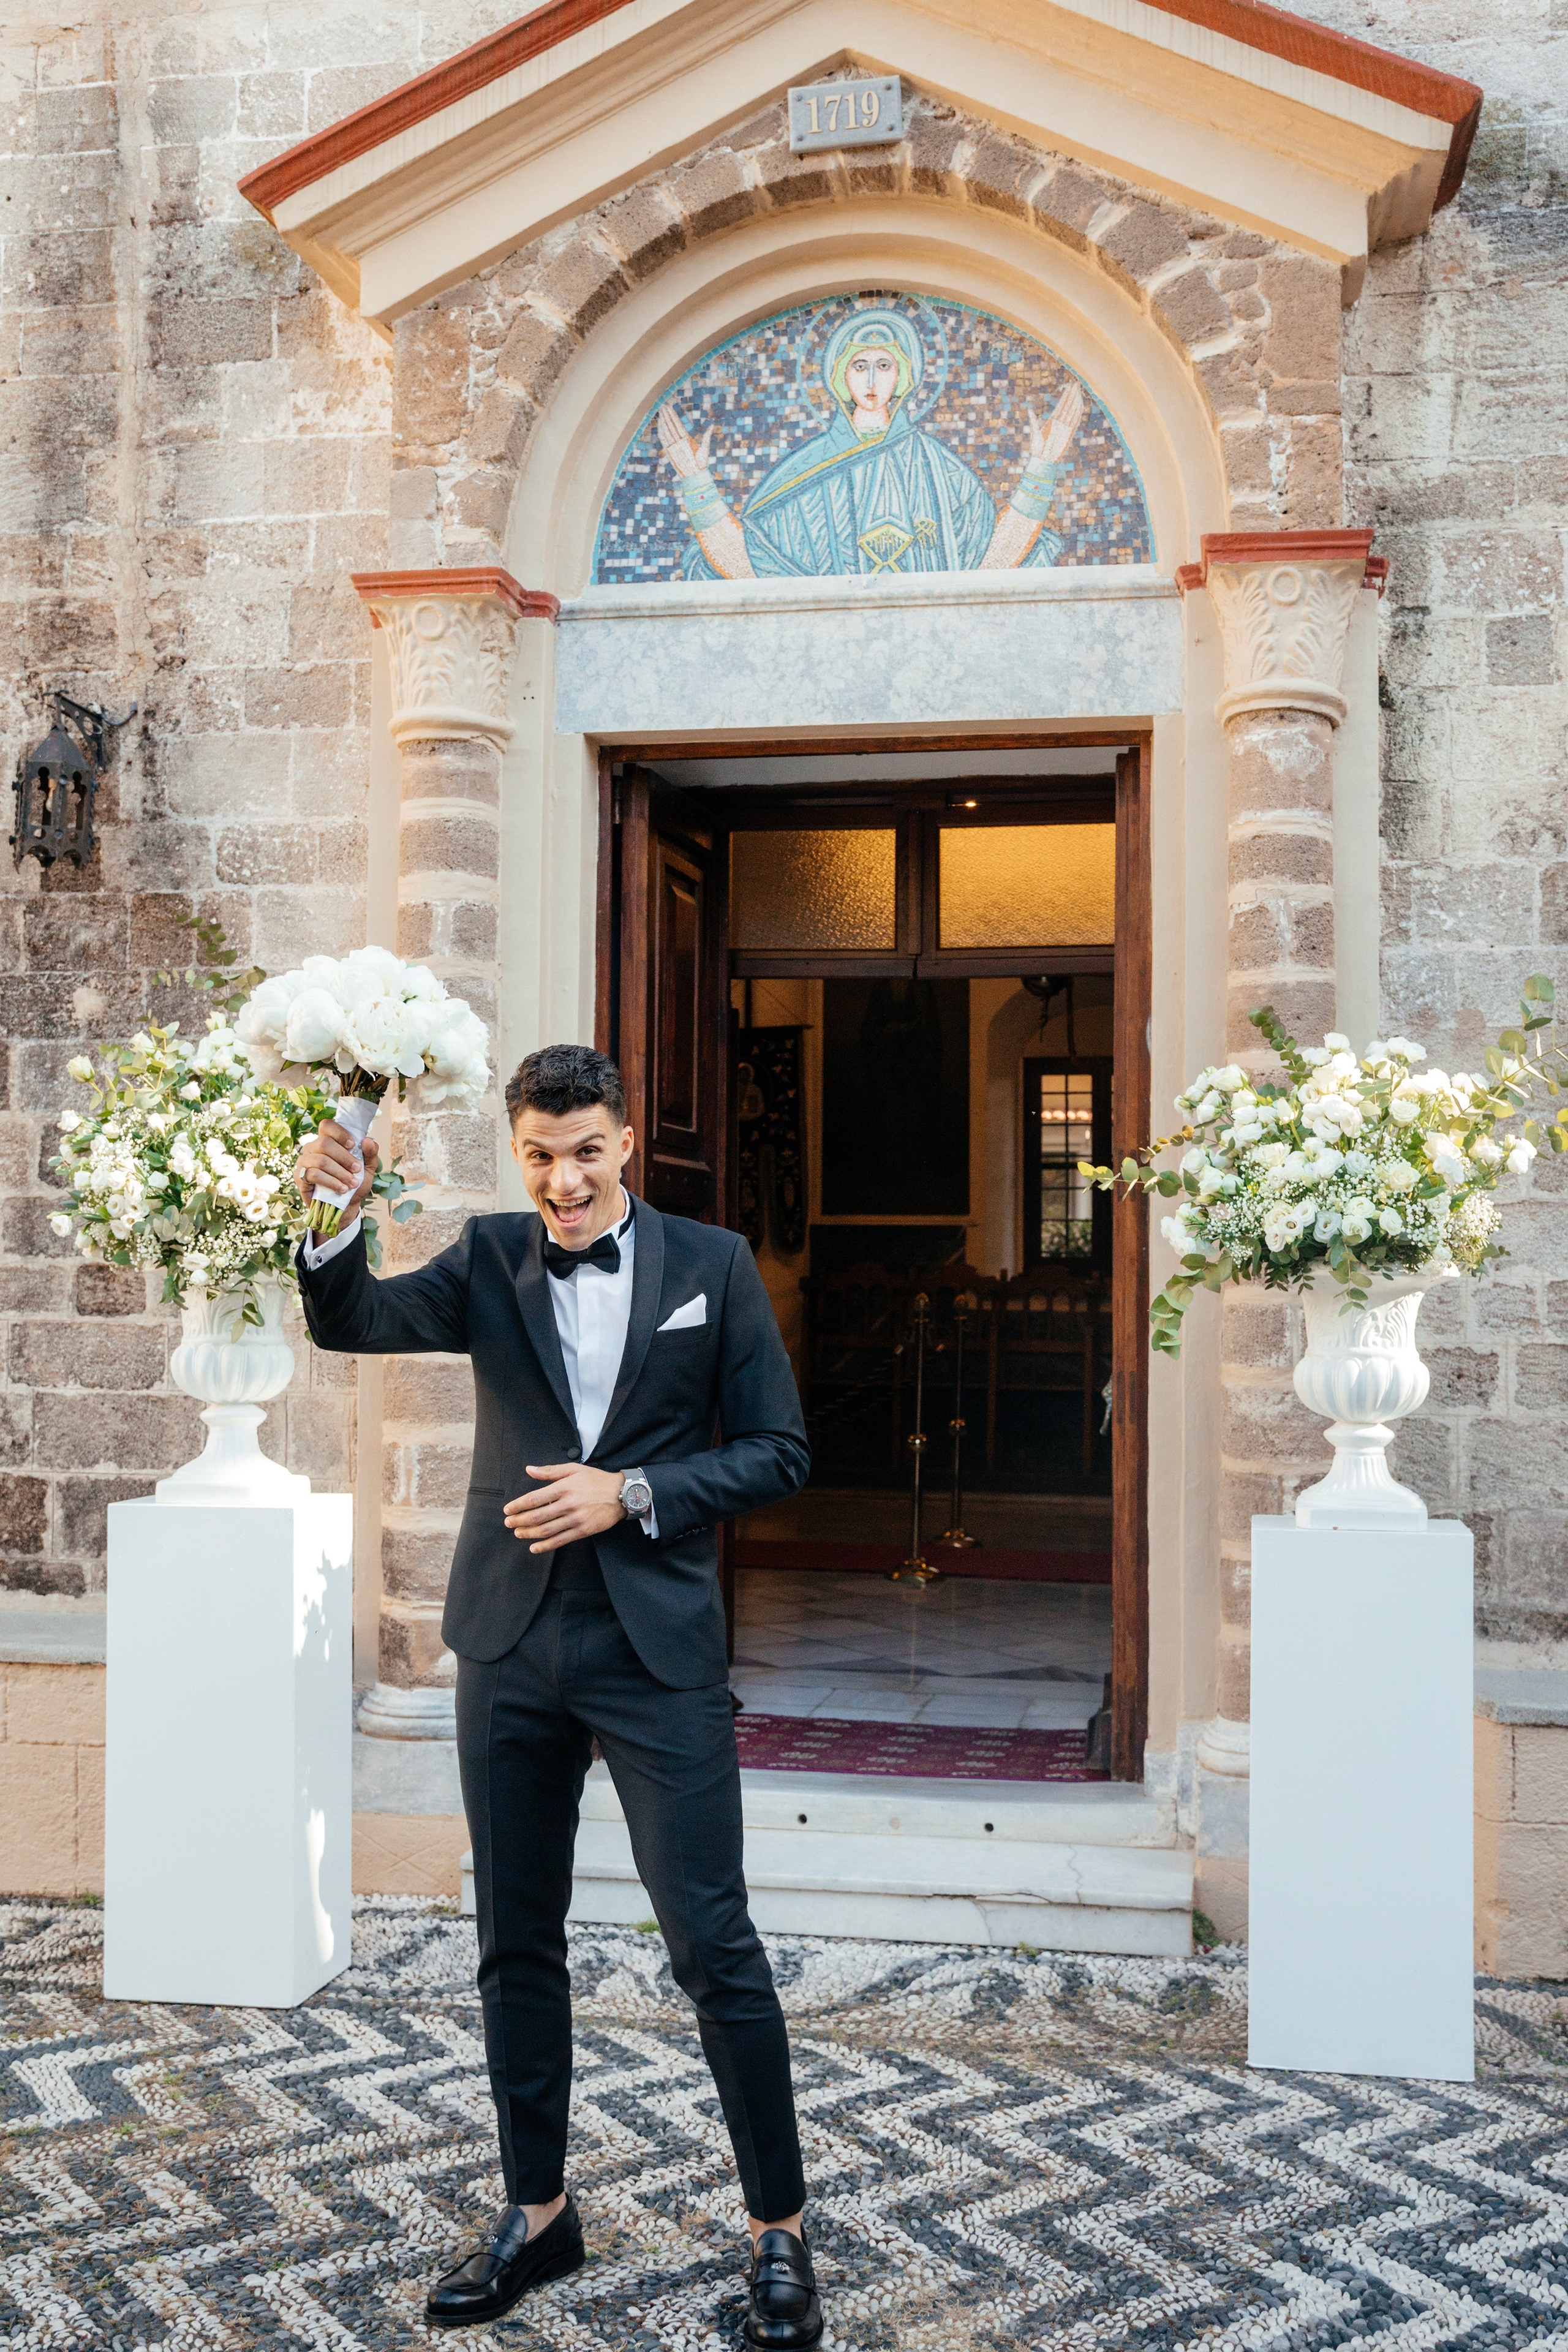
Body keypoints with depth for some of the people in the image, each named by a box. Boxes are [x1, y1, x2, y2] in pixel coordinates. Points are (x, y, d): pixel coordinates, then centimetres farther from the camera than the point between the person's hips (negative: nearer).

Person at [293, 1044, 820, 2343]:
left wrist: (632, 1492, -14)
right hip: (513, 1645, 3)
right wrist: (336, 1217, -25)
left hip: (658, 1650, -3)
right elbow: (351, 1323, -7)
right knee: (518, 1943, 14)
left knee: (713, 1944, 0)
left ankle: (780, 2231, 17)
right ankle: (538, 2212, 32)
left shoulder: (712, 1264, -1)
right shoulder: (489, 1260, 5)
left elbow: (778, 1450, -2)